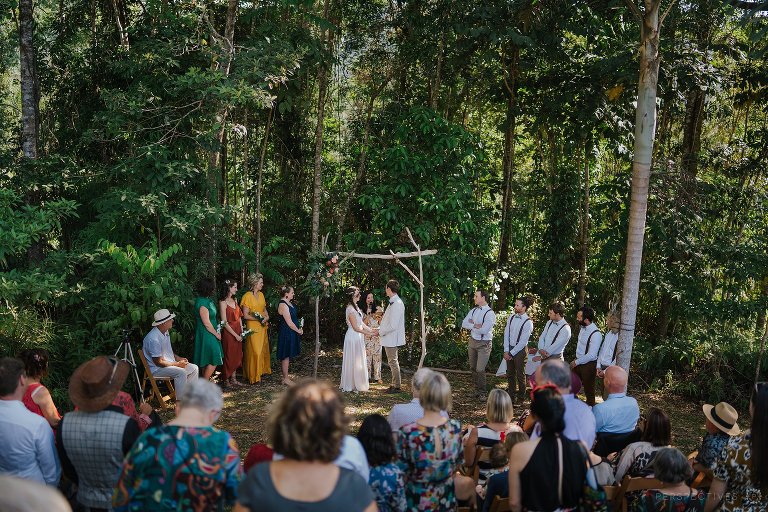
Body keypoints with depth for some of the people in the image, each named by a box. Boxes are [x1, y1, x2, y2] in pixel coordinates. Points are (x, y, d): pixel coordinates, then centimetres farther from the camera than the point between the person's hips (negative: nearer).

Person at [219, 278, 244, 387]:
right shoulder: (223, 302, -14)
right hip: (229, 332, -7)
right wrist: (235, 335, -15)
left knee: (237, 356, 11)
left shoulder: (234, 300, 9)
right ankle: (227, 380, 14)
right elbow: (224, 322, -16)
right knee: (229, 356, 2)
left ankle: (233, 379, 21)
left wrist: (241, 332, 4)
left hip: (238, 332, 7)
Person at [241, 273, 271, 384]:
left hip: (263, 327, 7)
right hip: (253, 327, -7)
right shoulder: (248, 296, -13)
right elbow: (245, 315, -15)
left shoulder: (261, 294, 8)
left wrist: (267, 316, 0)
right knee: (255, 351, -3)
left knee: (263, 349, 13)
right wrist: (259, 319, -18)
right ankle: (253, 376, 5)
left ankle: (262, 370, 26)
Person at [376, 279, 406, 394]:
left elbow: (393, 325, -25)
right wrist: (379, 329, 10)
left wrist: (380, 332, -14)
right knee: (392, 362, 17)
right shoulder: (393, 302, 10)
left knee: (393, 362, -1)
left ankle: (396, 386, 7)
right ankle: (394, 384, 26)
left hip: (391, 338, -10)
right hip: (389, 338, 10)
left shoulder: (397, 304, -22)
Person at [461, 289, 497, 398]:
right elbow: (464, 324, -1)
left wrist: (472, 324, -9)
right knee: (473, 368, 13)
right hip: (472, 341, 7)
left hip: (484, 344, -7)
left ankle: (481, 392, 9)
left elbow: (484, 330, -22)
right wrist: (475, 325, -17)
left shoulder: (490, 313, -15)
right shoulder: (473, 310, 6)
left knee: (480, 369, -8)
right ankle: (476, 389, 28)